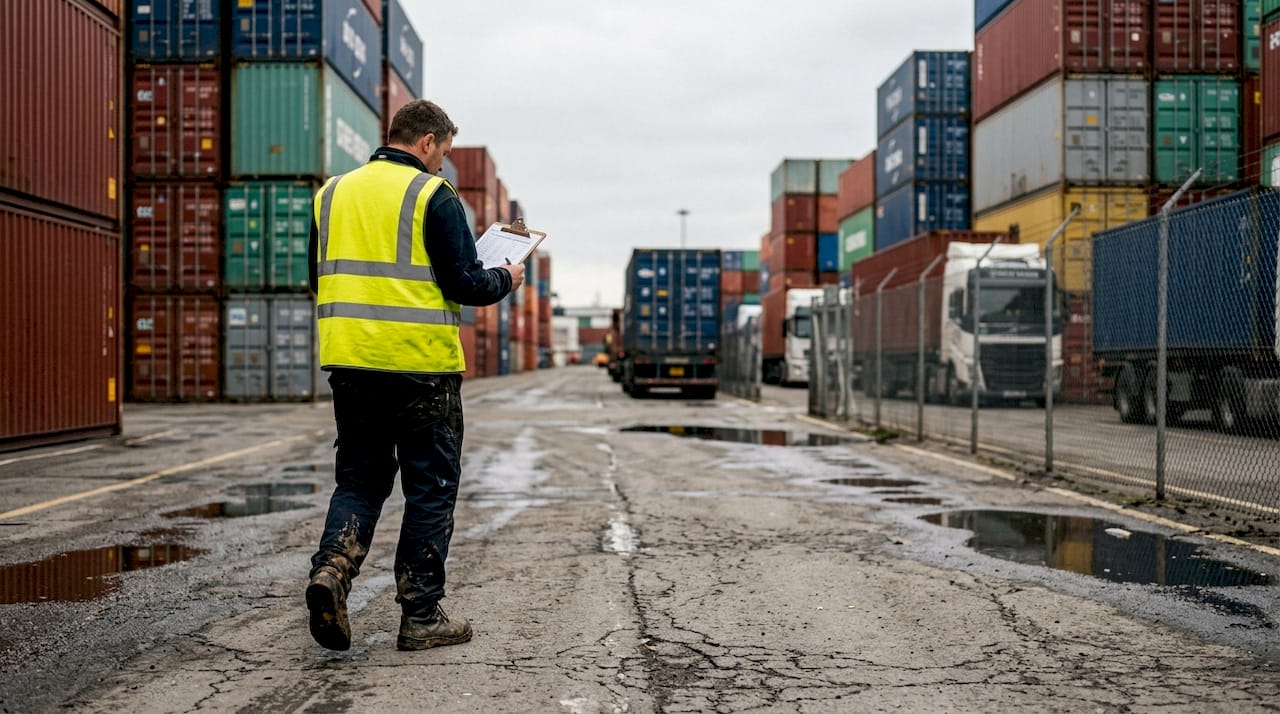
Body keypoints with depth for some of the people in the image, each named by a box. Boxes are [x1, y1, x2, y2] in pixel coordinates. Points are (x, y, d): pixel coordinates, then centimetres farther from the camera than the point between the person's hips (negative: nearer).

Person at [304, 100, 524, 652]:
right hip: (421, 364, -5)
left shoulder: (333, 193, 12)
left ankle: (332, 567, -5)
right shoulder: (433, 195, -7)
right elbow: (464, 283, -12)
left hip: (347, 361, 5)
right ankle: (421, 616, 11)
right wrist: (505, 280, 8)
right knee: (431, 489, 6)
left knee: (360, 479, 18)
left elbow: (320, 281, 16)